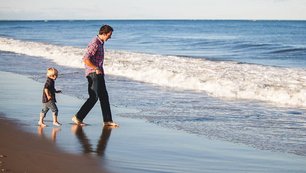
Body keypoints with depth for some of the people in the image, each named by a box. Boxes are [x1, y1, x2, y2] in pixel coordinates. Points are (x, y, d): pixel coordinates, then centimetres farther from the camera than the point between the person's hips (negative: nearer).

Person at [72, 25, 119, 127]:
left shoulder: (101, 43, 14)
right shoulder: (95, 43, -18)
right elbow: (86, 60, -25)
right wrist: (97, 69, -17)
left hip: (98, 74, 10)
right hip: (93, 74, -10)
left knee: (104, 96, 9)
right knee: (94, 97, -11)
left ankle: (107, 121, 12)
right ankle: (78, 117, -5)